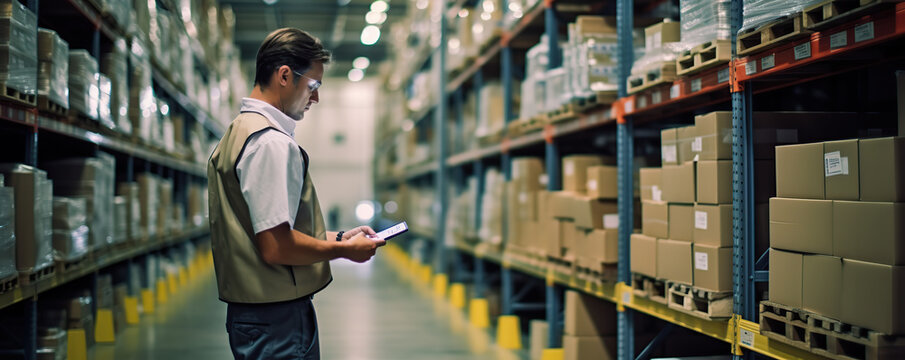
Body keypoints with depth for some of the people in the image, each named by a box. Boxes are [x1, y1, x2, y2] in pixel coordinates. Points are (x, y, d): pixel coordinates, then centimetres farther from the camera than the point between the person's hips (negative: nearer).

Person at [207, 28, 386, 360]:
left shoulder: (237, 133, 16)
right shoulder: (271, 142, -17)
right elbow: (277, 248, -23)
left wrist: (337, 237, 18)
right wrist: (345, 249, -10)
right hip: (278, 320, -10)